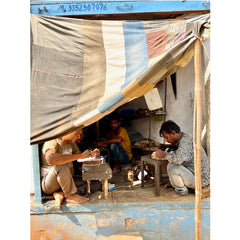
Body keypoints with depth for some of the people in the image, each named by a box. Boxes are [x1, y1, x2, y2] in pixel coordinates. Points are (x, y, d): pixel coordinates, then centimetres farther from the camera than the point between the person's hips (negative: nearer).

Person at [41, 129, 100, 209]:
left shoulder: (71, 142, 4)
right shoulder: (52, 142, -23)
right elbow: (51, 159, -44)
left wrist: (92, 155, -10)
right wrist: (80, 156, -42)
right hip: (46, 183, -7)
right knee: (61, 165, -35)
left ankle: (59, 194, -8)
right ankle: (70, 195, -16)